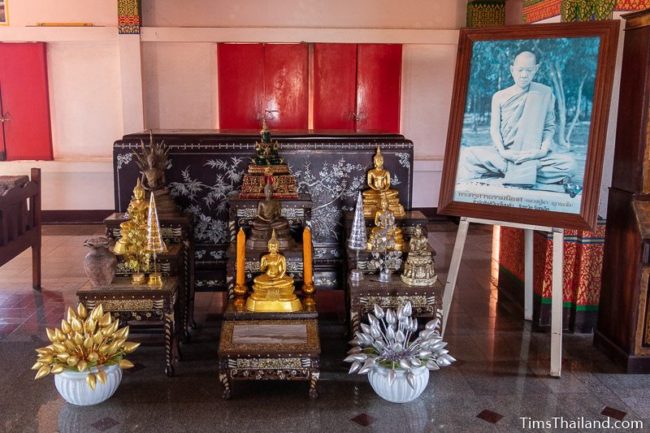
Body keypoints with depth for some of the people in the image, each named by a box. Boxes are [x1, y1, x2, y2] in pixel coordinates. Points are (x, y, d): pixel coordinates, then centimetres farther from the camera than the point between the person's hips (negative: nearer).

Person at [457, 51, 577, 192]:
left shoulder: (546, 93, 6)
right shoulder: (499, 96, 7)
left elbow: (549, 126, 6)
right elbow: (495, 128, 4)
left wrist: (544, 149, -12)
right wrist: (502, 151, -14)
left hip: (533, 156, 1)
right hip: (505, 154, 0)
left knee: (569, 164, -30)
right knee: (467, 155, -26)